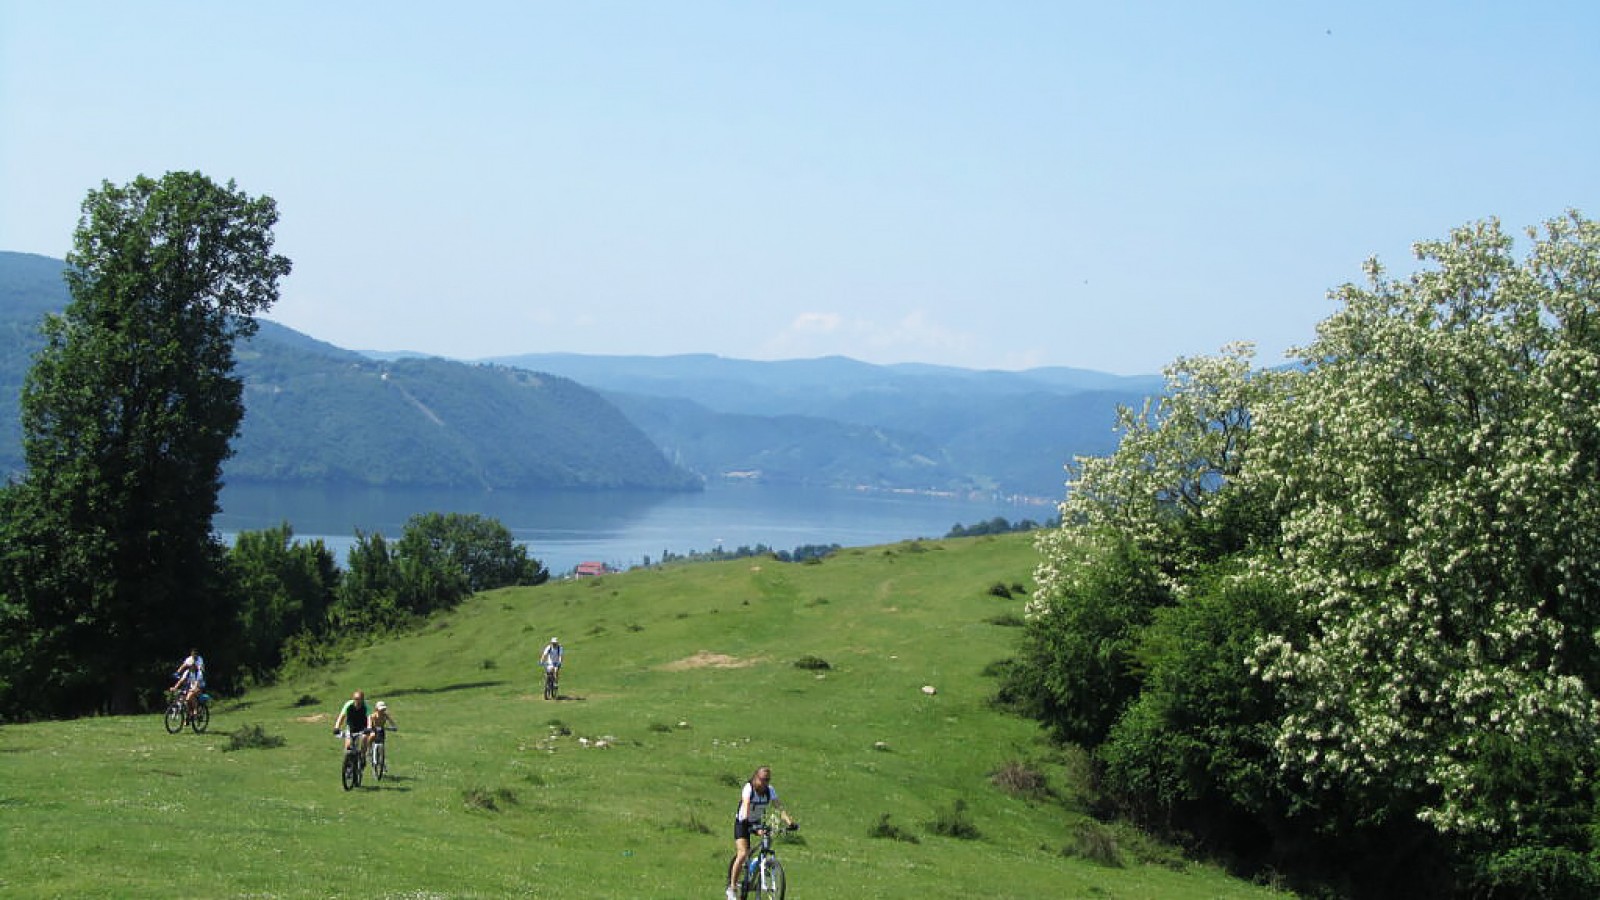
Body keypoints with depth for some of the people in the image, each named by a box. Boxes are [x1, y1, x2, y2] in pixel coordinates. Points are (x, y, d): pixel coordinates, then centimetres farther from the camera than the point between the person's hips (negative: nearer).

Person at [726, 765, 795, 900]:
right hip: (742, 823, -5)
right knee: (742, 855, -20)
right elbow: (746, 804, -40)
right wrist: (745, 820, -58)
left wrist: (789, 822, -35)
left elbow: (779, 807, -19)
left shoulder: (770, 790, -10)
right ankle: (732, 887, -10)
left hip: (758, 823, 5)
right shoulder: (748, 788, -23)